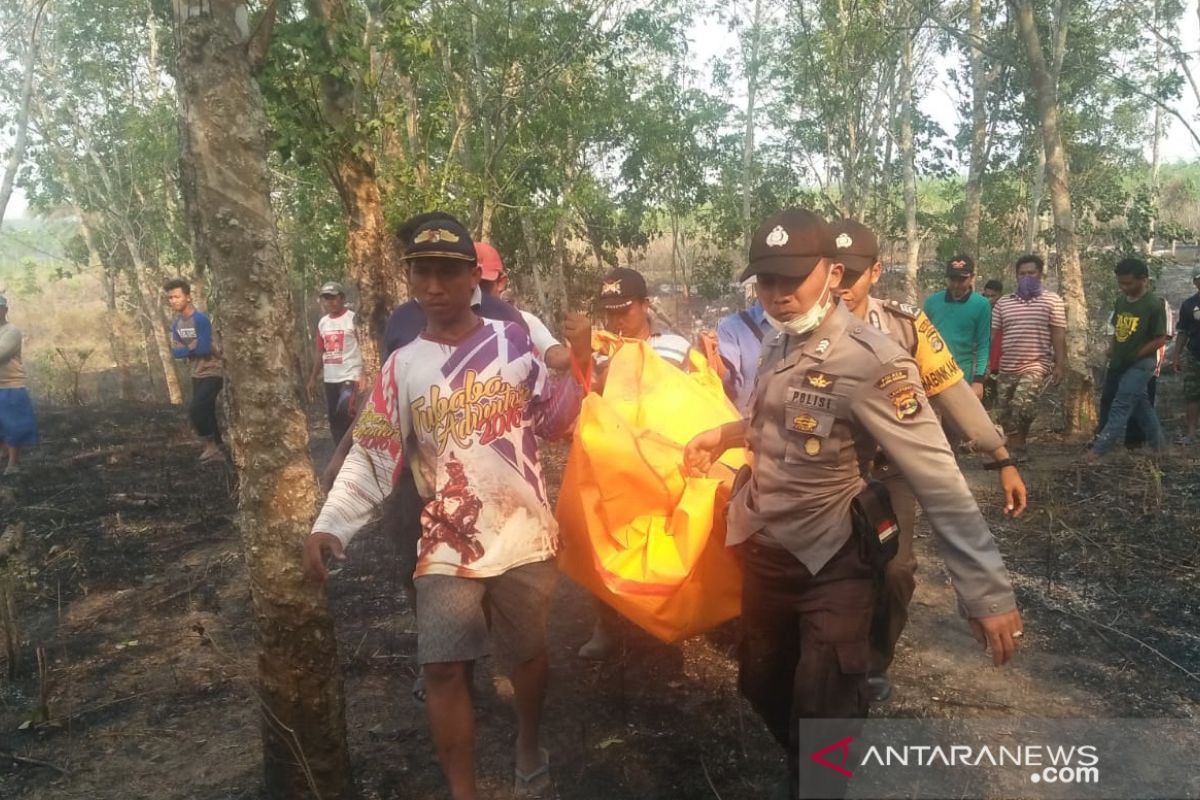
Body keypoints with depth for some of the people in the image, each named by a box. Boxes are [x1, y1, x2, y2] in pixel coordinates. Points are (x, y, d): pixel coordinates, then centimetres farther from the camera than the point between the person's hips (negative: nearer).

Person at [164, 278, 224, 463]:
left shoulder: (201, 319, -18)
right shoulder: (176, 323, 6)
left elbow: (204, 349, -25)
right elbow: (175, 351, 1)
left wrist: (186, 348, -8)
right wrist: (192, 347, -16)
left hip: (212, 373, -8)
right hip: (197, 375, 8)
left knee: (196, 411, -16)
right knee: (206, 413, 10)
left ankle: (211, 446, 1)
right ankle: (217, 450, 20)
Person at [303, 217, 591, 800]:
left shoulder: (513, 341, -3)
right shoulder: (402, 366, -3)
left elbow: (554, 420, 3)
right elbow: (371, 457, -8)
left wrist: (581, 372, -13)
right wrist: (329, 527, -20)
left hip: (525, 534, 1)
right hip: (447, 544, 0)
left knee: (527, 652, 17)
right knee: (442, 667, 0)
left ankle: (529, 748, 45)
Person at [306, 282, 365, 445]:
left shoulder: (353, 318, -7)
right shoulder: (322, 323, 13)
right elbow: (320, 353, 19)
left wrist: (364, 374, -21)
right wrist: (313, 378, 16)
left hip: (350, 375, -7)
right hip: (330, 378, 7)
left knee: (345, 413, -21)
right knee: (334, 419, 11)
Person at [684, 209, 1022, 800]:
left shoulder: (869, 360, -24)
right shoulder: (778, 345, 2)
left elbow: (939, 481, -27)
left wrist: (986, 590, -30)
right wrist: (722, 435, 7)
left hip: (832, 567, -8)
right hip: (766, 552, 8)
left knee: (825, 722, 5)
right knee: (763, 686, 25)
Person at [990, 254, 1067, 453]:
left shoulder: (1053, 301, 3)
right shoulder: (1003, 303, 10)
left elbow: (1059, 336, -1)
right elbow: (992, 335, 10)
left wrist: (1060, 366, -9)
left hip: (1037, 366, -4)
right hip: (1006, 368, 4)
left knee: (1022, 404, -25)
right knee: (1004, 414, 5)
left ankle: (1017, 445, -7)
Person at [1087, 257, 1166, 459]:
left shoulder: (1154, 304, -13)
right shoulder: (1120, 300, 6)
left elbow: (1160, 339, -12)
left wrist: (1134, 356, -13)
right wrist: (1112, 349, 4)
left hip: (1140, 363, -7)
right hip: (1119, 363, 7)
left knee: (1121, 405, -13)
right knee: (1139, 404, 16)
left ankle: (1099, 449, -18)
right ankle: (1157, 444, 30)